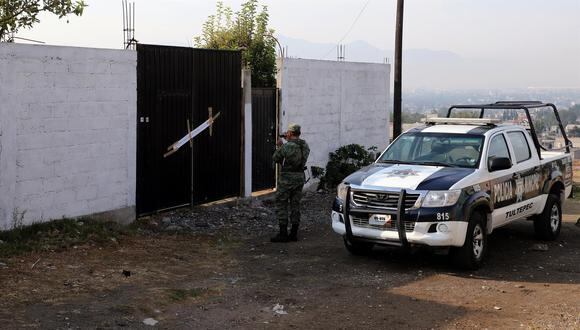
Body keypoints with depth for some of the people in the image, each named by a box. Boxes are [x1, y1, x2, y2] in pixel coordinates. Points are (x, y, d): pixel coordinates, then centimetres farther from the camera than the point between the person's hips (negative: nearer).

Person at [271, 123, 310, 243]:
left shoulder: (286, 146, -17)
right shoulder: (305, 146, 3)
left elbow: (275, 158, -5)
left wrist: (279, 146, 12)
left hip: (286, 179, -6)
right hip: (300, 178, 6)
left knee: (281, 206, 2)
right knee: (295, 205, 12)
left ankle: (283, 234, 0)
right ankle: (294, 234, 15)